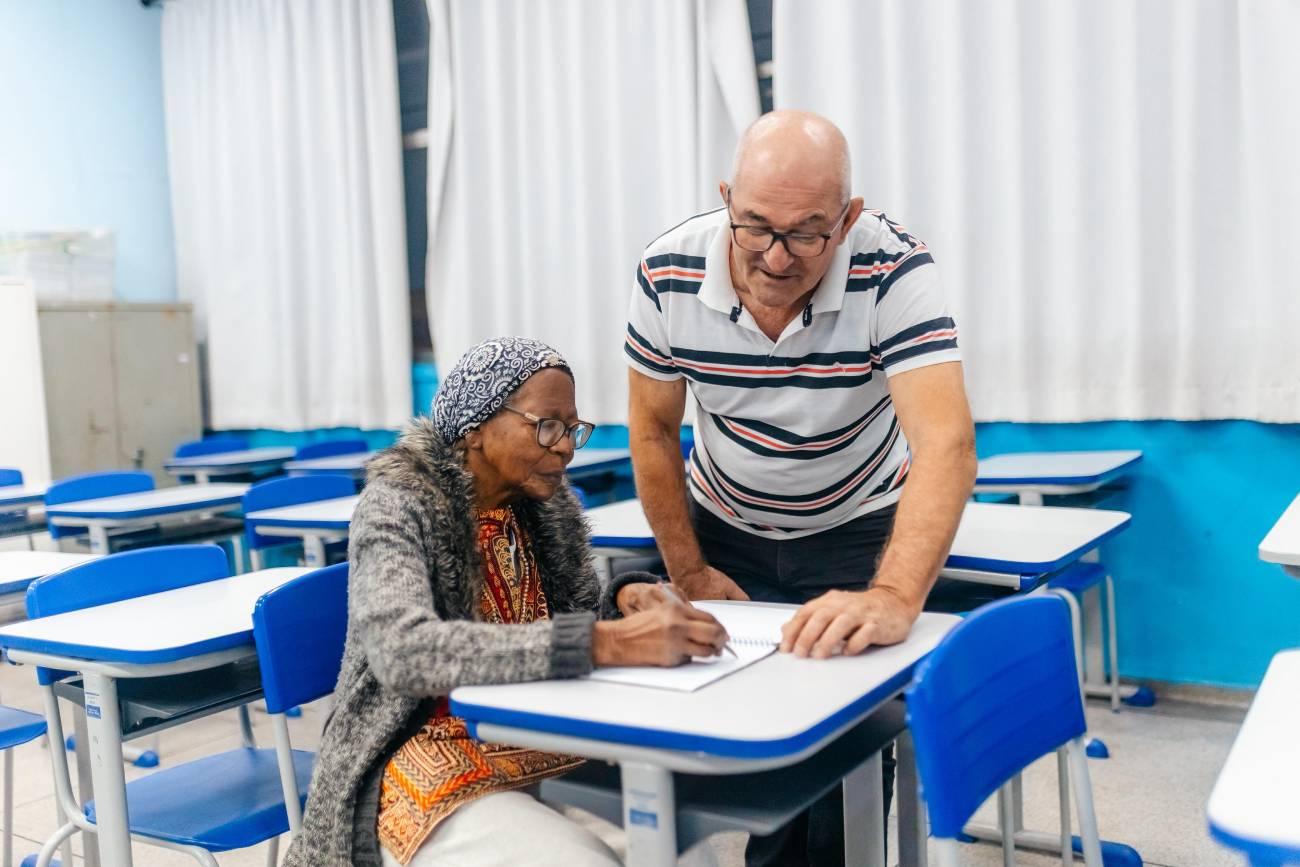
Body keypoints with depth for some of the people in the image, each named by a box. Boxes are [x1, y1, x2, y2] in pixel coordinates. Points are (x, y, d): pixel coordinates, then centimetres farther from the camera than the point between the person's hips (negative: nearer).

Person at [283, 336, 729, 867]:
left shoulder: (548, 504, 5)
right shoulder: (397, 505, -13)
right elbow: (406, 654, -30)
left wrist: (625, 602, -14)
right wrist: (605, 643, -40)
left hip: (543, 739, 6)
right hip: (429, 759, -5)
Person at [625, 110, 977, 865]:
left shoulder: (895, 271, -29)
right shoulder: (667, 275, -21)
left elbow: (946, 444, -39)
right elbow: (653, 428, -7)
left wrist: (894, 597, -54)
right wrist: (688, 573, -6)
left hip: (857, 531, -2)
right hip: (727, 532, 2)